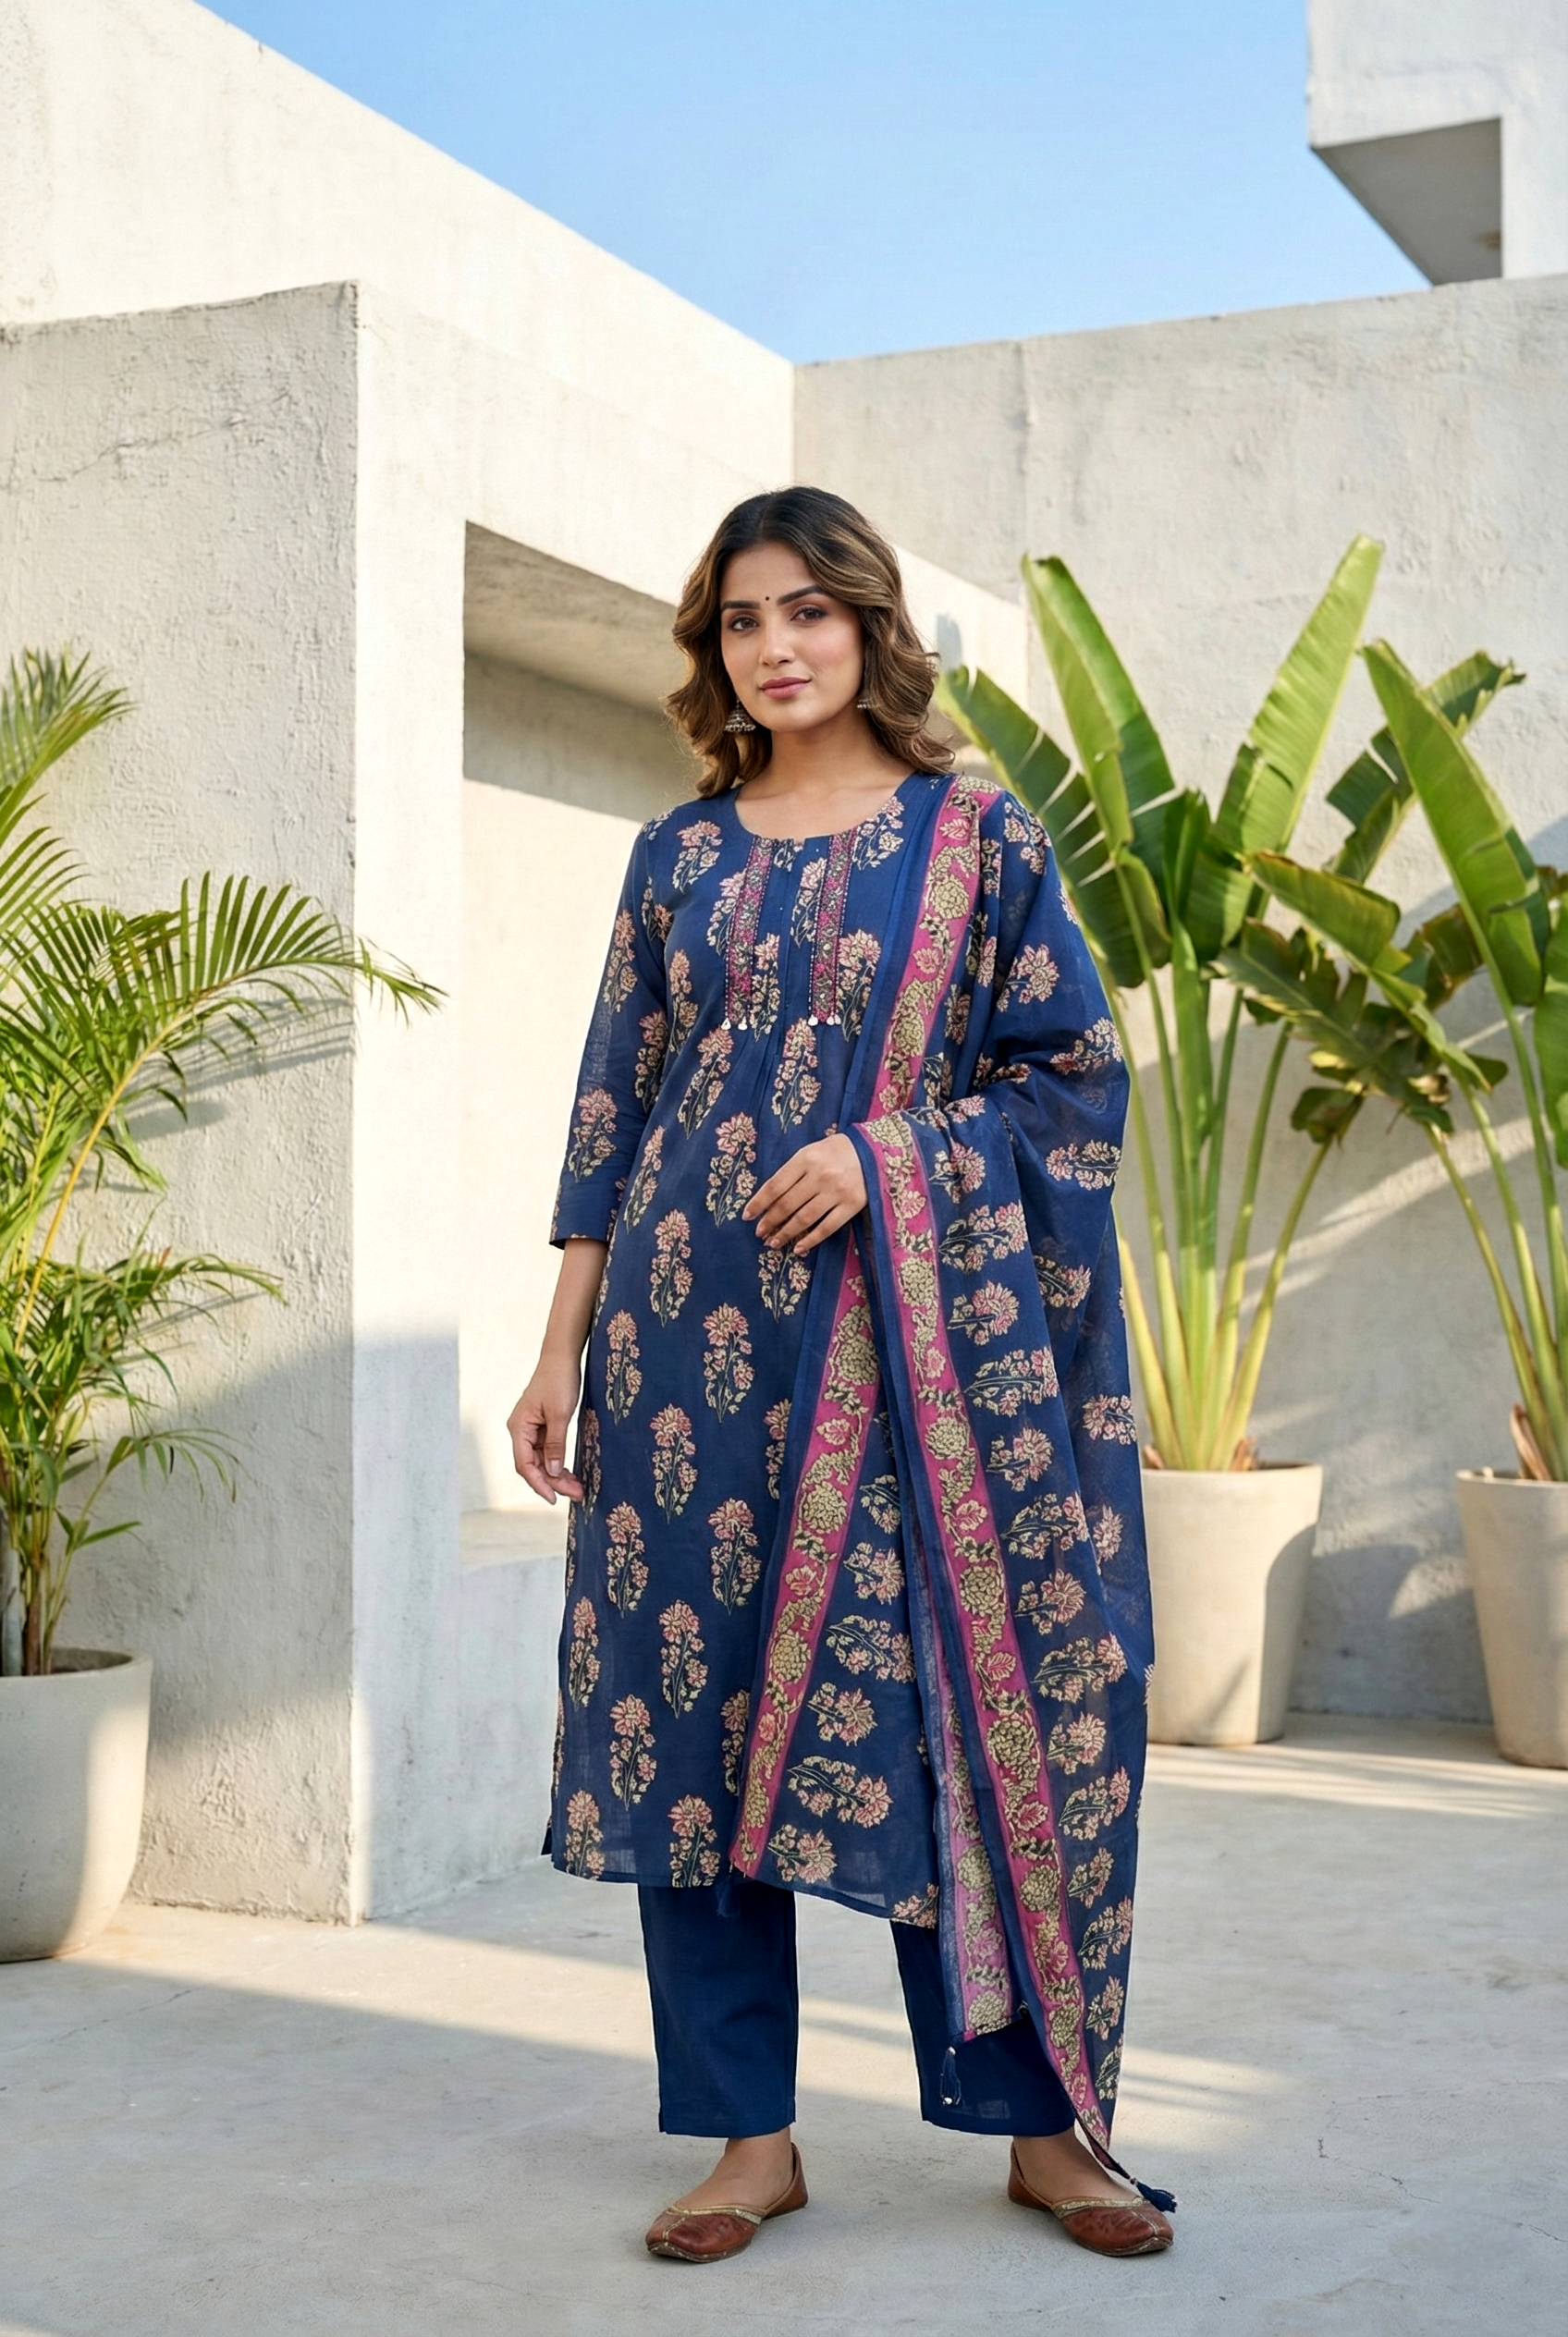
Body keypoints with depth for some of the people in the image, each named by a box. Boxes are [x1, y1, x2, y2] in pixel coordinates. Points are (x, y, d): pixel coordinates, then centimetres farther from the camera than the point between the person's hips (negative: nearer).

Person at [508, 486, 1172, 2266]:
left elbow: (1074, 1075, 1)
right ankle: (751, 2135, 11)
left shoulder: (980, 838, 5)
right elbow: (614, 1112, 11)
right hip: (697, 1338, 3)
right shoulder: (680, 856, 12)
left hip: (912, 1329, -2)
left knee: (951, 1688, -3)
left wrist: (884, 1159, -13)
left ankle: (1039, 2120, 11)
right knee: (700, 1697, 0)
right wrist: (564, 1346, 6)